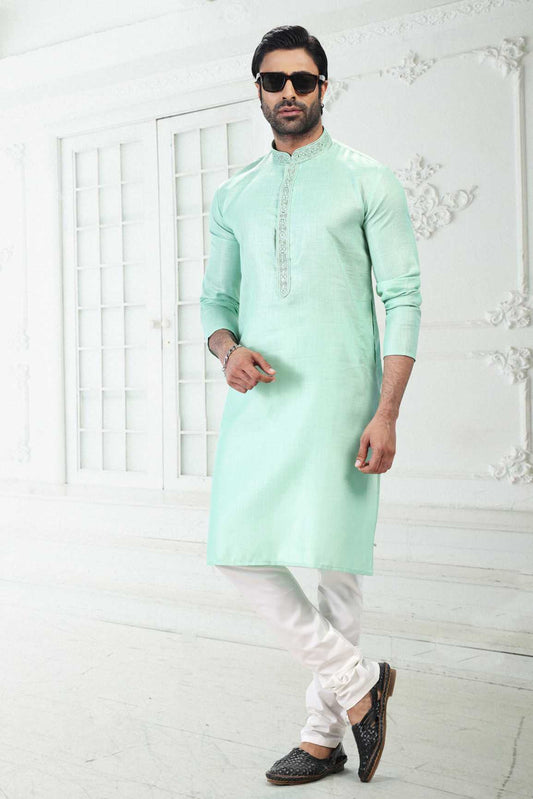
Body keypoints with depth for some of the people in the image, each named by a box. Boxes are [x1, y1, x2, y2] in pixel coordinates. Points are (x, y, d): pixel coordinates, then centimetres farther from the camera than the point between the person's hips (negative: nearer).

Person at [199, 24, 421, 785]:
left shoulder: (369, 180, 4)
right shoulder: (233, 195, 17)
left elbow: (403, 299, -2)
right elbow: (216, 300, 18)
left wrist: (387, 414, -12)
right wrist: (228, 350, -7)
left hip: (338, 394, -4)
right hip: (258, 398, 5)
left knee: (335, 560, -4)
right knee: (240, 550, -2)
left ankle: (324, 733, 15)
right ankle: (358, 681, 16)